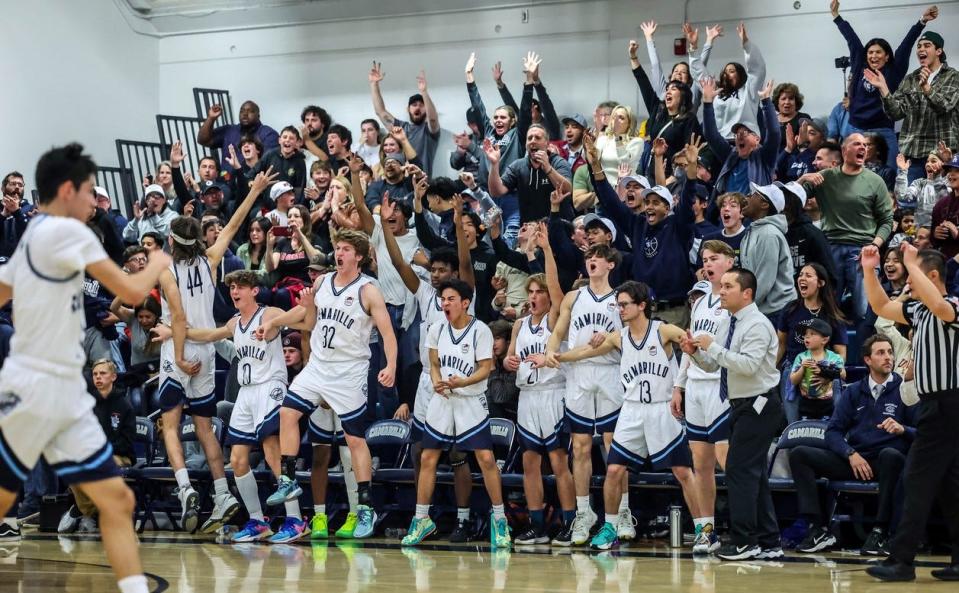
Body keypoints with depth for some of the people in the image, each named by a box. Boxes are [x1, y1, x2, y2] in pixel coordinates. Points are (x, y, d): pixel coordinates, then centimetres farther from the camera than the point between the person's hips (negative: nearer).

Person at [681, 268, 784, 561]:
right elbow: (711, 365, 16)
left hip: (758, 406, -10)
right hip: (741, 406, 10)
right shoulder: (729, 325, 12)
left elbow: (748, 365, -28)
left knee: (740, 470, -10)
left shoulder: (757, 325, -16)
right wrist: (695, 352, -4)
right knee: (754, 473, 11)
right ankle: (768, 543, 16)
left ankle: (744, 541, -5)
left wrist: (713, 346, -24)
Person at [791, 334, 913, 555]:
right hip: (854, 460, 4)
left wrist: (903, 429, -22)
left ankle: (879, 532, -30)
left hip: (886, 462, -3)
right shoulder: (853, 392, 14)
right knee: (799, 454, -13)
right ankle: (819, 529, -20)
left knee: (891, 454, -39)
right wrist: (851, 454, -11)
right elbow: (833, 431, 8)